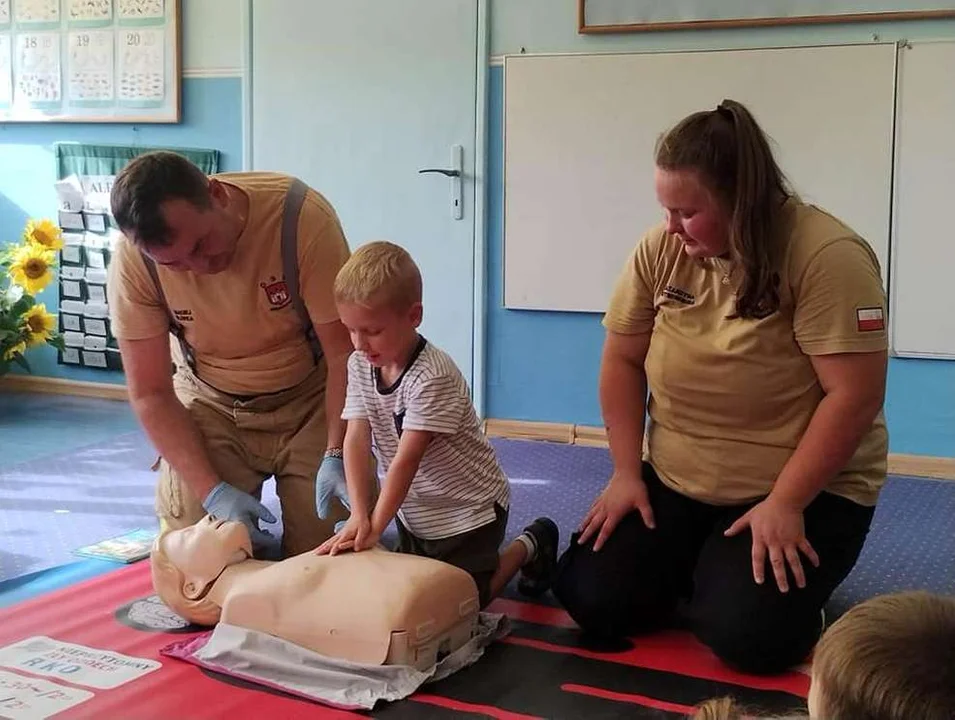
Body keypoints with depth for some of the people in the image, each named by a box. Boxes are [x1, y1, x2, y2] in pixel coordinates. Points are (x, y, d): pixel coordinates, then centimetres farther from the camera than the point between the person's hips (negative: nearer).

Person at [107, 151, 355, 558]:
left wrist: (336, 456, -32)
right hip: (210, 403, 2)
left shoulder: (301, 216, -29)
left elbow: (345, 353, -22)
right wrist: (213, 491, -26)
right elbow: (150, 394, -16)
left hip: (311, 398, -1)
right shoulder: (133, 258, -23)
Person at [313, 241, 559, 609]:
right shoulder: (360, 365, -8)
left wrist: (374, 526, -32)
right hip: (414, 511, 7)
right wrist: (358, 516, -29)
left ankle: (529, 547, 21)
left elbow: (406, 459, -31)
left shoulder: (433, 376, -29)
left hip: (468, 510, -7)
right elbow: (355, 442, -17)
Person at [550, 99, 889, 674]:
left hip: (806, 488, -4)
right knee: (591, 598, -8)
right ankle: (703, 575, 20)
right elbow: (622, 363, 3)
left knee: (743, 634, -24)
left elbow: (853, 397, -22)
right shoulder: (660, 250, -6)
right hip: (674, 483, 5)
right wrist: (627, 472, -4)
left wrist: (783, 504, -23)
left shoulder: (828, 256, -20)